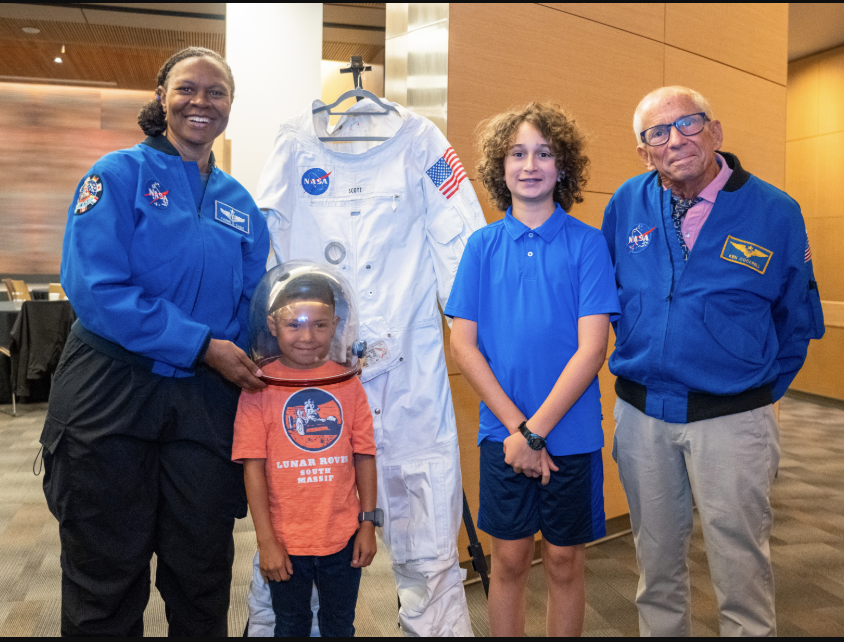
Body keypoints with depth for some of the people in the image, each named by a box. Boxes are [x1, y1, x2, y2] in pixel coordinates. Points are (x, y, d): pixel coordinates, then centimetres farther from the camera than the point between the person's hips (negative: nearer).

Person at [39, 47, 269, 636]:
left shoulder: (239, 202, 10)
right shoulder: (121, 173, -3)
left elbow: (253, 298, 13)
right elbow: (96, 287, -15)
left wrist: (252, 361, -7)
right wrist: (202, 345, -18)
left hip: (206, 400, 4)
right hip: (114, 393, -3)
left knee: (202, 574, 15)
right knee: (106, 574, 12)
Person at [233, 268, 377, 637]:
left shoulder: (347, 383, -4)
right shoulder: (260, 386, -10)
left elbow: (364, 456, 1)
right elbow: (253, 465, -10)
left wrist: (367, 523, 1)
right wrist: (266, 540, -10)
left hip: (343, 537, 2)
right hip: (286, 540, -1)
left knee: (340, 626, 21)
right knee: (291, 627, 20)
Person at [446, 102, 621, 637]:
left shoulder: (587, 243, -5)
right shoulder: (484, 245, 1)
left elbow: (592, 347, -11)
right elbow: (463, 344, -3)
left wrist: (536, 429, -15)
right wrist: (516, 426, -10)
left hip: (571, 434, -1)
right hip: (502, 432, 1)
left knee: (564, 561, 13)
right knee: (509, 559, 13)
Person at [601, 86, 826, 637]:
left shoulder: (775, 212, -7)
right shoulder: (627, 205, -1)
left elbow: (796, 321, 5)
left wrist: (762, 391, 7)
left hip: (731, 419, -2)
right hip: (640, 413, 3)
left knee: (741, 566, 8)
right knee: (657, 561, 18)